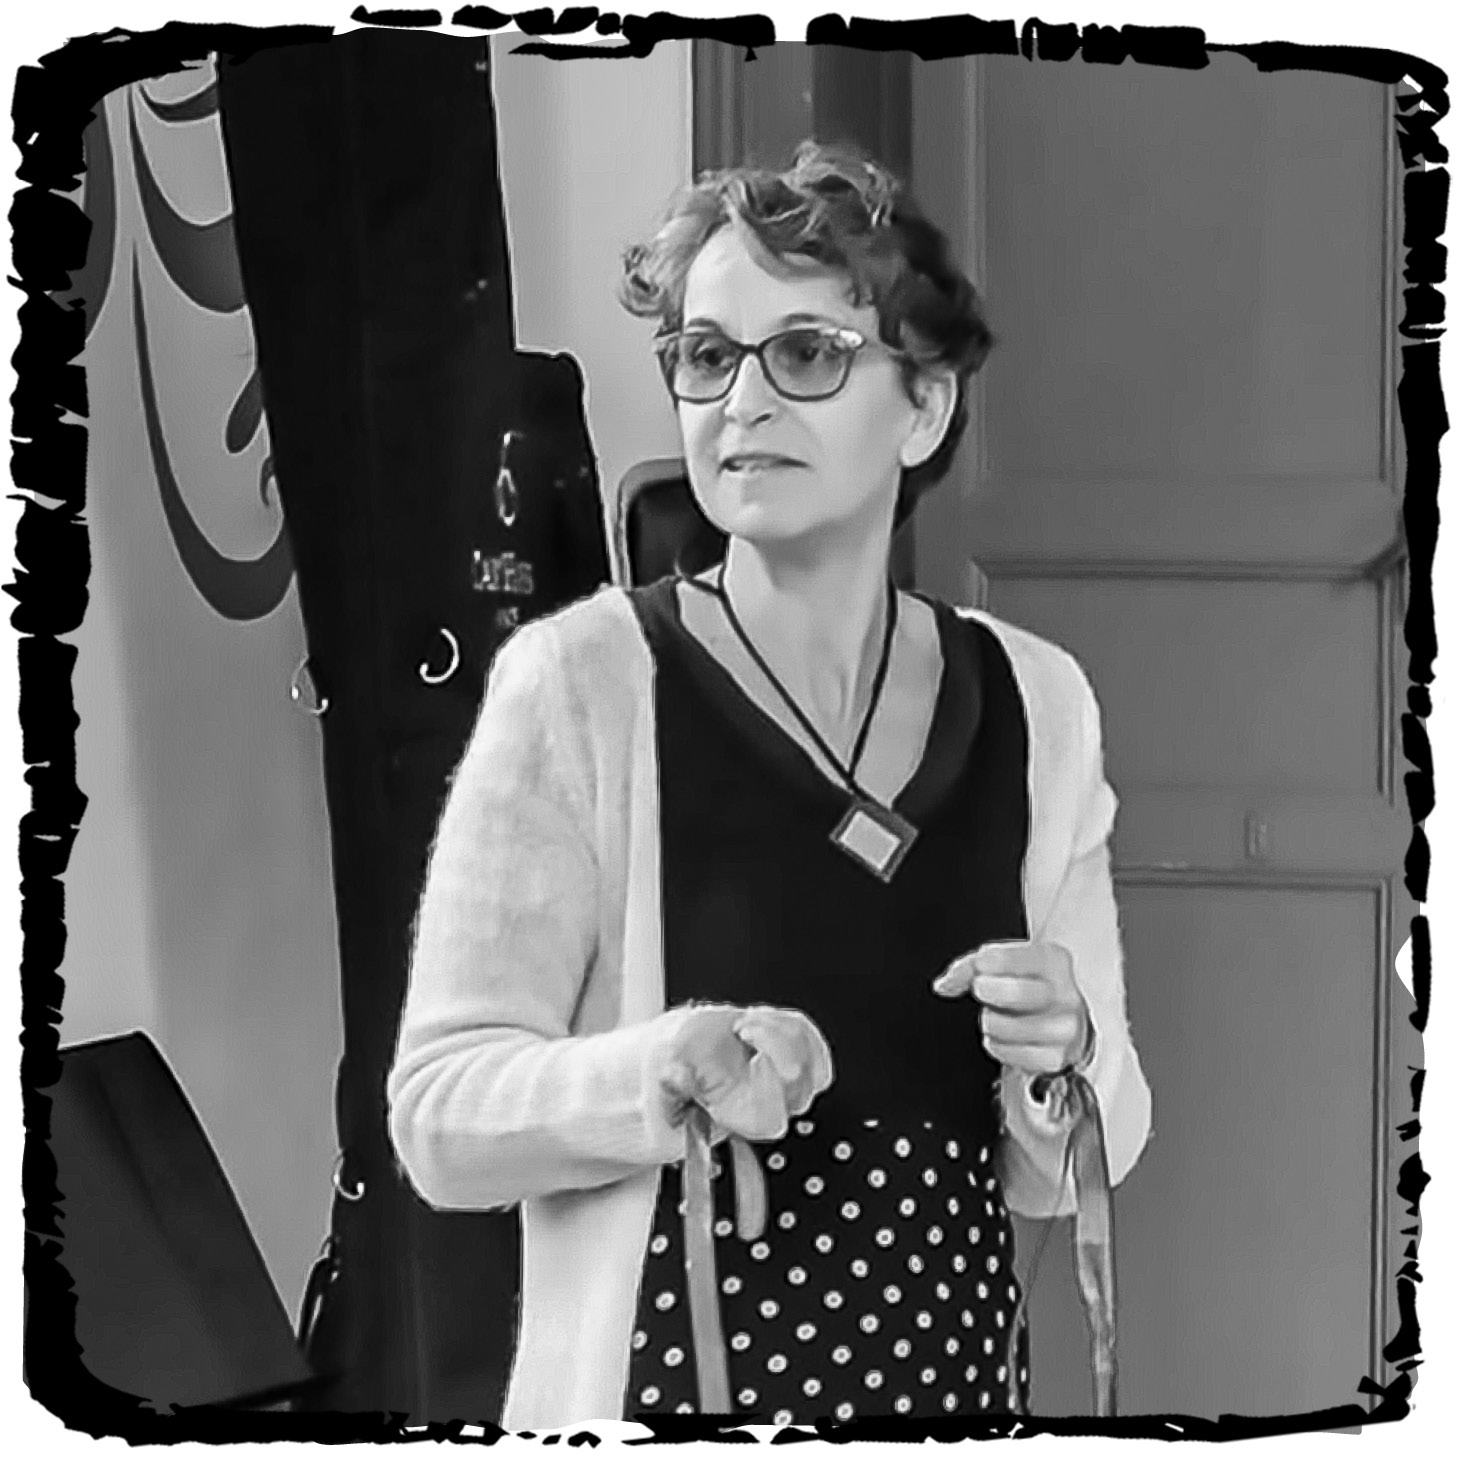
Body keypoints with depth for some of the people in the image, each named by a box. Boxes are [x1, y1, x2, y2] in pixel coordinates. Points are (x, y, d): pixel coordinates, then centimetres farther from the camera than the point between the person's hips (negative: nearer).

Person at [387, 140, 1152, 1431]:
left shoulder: (1036, 701, -3)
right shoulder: (581, 681, -14)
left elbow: (1066, 1176, 3)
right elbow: (440, 1114, -14)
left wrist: (1061, 1063, -17)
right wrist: (663, 1073, -30)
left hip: (957, 1369, 4)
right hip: (669, 1374, -3)